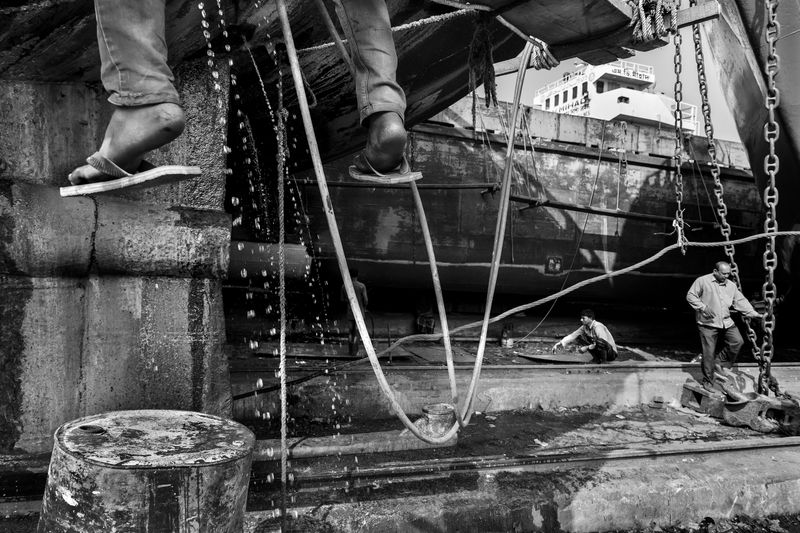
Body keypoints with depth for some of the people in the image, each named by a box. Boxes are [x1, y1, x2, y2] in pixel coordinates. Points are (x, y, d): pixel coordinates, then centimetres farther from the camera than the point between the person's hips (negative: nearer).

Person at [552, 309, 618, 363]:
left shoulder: (598, 326, -24)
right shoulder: (585, 327, 1)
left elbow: (604, 342, -36)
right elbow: (573, 335, 3)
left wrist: (587, 348, -32)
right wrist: (559, 343, -9)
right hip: (598, 350, 8)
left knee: (599, 341, -39)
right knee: (579, 337, -1)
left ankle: (603, 359, -13)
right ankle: (596, 358, 3)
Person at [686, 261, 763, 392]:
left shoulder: (731, 285, 12)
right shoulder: (703, 281, -4)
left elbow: (741, 301, 10)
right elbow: (690, 296, -6)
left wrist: (753, 314, -1)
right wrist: (703, 307, -18)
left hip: (726, 322, 5)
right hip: (708, 323, -5)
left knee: (737, 341, -9)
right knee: (709, 353, -3)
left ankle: (720, 361, 13)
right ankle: (707, 382, 8)